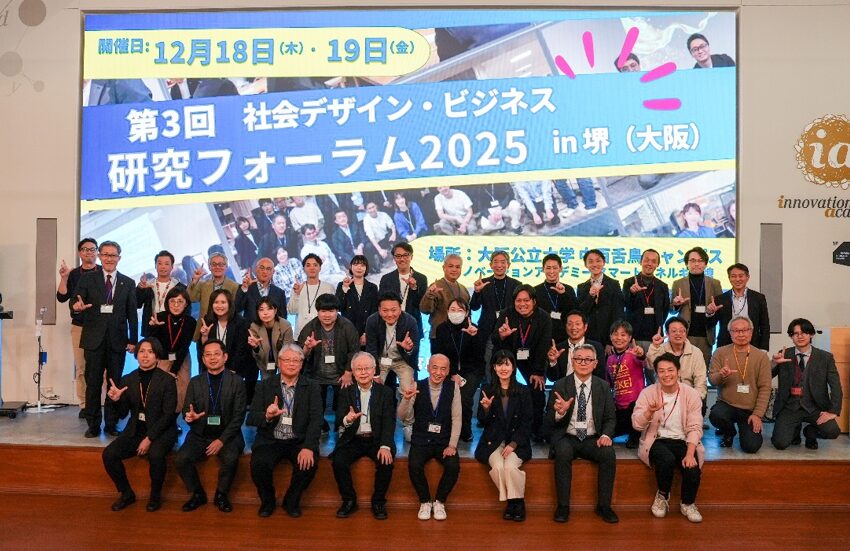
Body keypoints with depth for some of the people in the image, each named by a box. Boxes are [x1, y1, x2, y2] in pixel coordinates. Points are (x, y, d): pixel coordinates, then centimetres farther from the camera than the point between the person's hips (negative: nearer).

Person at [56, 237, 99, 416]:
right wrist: (64, 278, -9)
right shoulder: (73, 274, 10)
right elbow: (61, 297, 1)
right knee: (81, 368, 5)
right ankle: (84, 405, 11)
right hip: (79, 326, 3)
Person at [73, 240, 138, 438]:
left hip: (117, 340, 1)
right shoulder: (88, 279, 5)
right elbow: (75, 301, -5)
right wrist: (77, 306, -29)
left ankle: (111, 424, 16)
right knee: (93, 383, 4)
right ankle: (93, 425, 14)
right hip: (94, 339, -1)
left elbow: (132, 314, 7)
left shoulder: (128, 283, 8)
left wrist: (133, 340, 3)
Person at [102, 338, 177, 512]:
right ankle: (127, 494, 5)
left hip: (161, 431, -4)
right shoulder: (127, 380, 5)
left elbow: (168, 415, -11)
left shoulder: (167, 380, -7)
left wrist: (149, 439, -18)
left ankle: (155, 496, -6)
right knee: (109, 454, -17)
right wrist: (117, 400, -15)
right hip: (136, 431, 5)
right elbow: (123, 414, 6)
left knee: (155, 454, -33)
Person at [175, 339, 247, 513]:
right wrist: (189, 416, -20)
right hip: (200, 435, 3)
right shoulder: (195, 382, 7)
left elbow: (238, 416, -6)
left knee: (231, 459, -31)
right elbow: (186, 410, 7)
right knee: (181, 459, -22)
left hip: (227, 435, -3)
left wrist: (222, 440, -16)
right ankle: (197, 494, 3)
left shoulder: (236, 381, -2)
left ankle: (221, 495, -4)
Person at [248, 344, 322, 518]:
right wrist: (267, 416, -24)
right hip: (270, 440, 0)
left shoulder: (311, 387, 4)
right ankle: (267, 500, 4)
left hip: (299, 441, 0)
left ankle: (292, 501, 3)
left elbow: (316, 419, -7)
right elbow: (251, 419, -1)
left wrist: (308, 447, -22)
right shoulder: (265, 385, 6)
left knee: (308, 463, -28)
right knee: (259, 463, -28)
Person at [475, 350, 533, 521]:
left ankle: (518, 502, -5)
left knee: (510, 466, -28)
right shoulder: (487, 391, 4)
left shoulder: (523, 391, 3)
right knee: (497, 466, -27)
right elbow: (482, 422, 4)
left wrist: (513, 444, -11)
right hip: (493, 441, 1)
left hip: (517, 441, -1)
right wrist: (486, 408, -18)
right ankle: (510, 501, -5)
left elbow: (526, 422, 1)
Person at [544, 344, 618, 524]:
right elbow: (549, 421, -3)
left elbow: (610, 418, 7)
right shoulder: (560, 386, -1)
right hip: (567, 438, -2)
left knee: (609, 454, -26)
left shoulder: (603, 386, 5)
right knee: (563, 453, -32)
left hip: (593, 439, 2)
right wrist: (559, 412, -26)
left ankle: (604, 505, -10)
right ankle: (563, 506, -19)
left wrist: (606, 435, -14)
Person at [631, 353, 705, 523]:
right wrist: (650, 411, -31)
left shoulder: (691, 394, -2)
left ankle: (688, 504, 4)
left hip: (682, 441, 1)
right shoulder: (647, 393, -4)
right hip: (657, 441, -1)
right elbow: (637, 425, -10)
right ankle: (662, 496, -2)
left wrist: (690, 453, -22)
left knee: (692, 466, -27)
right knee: (667, 459, -32)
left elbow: (694, 428, -7)